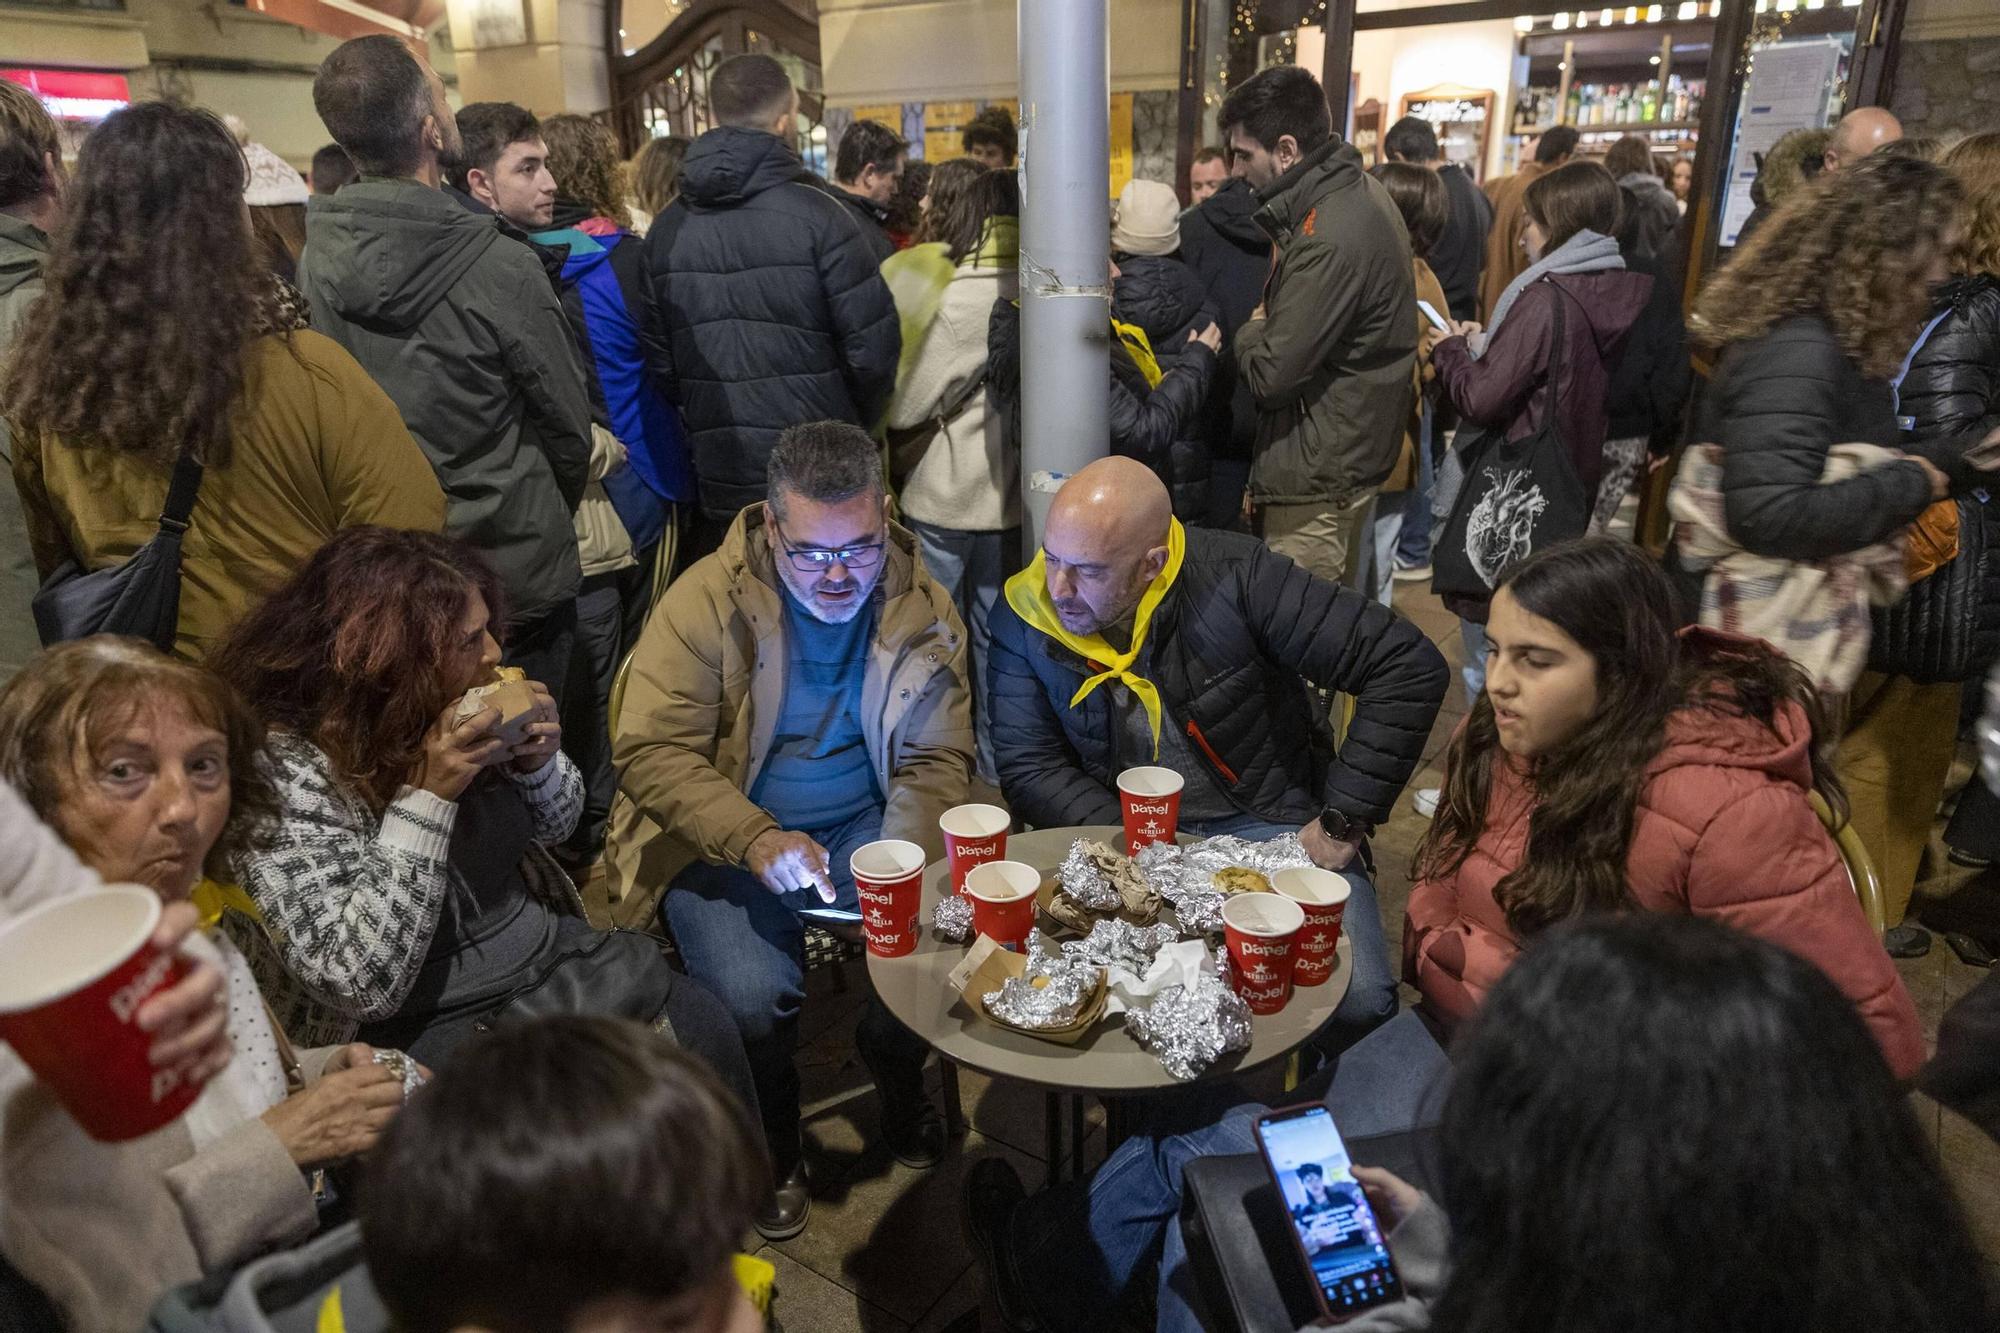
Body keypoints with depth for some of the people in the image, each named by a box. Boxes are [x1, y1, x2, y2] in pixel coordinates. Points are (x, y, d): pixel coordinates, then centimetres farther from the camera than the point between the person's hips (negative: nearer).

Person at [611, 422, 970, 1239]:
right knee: (752, 995, -25)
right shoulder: (708, 601, -15)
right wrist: (757, 840, -33)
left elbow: (937, 761, -2)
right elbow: (650, 751, -19)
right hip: (730, 840, -2)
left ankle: (896, 1079, 16)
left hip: (867, 826, 3)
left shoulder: (923, 609, -5)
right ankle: (771, 1146, 11)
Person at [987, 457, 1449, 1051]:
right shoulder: (1025, 618, -9)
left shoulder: (1232, 575, -19)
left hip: (1270, 824, -2)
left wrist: (1343, 822, -14)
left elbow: (1408, 666, -16)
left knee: (1355, 997, -24)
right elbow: (1027, 768, -4)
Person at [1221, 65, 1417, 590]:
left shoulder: (1330, 240, -26)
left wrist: (1250, 329, -3)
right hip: (1354, 454, 10)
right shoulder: (1357, 190, 8)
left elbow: (1269, 375, -22)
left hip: (1317, 476, -10)